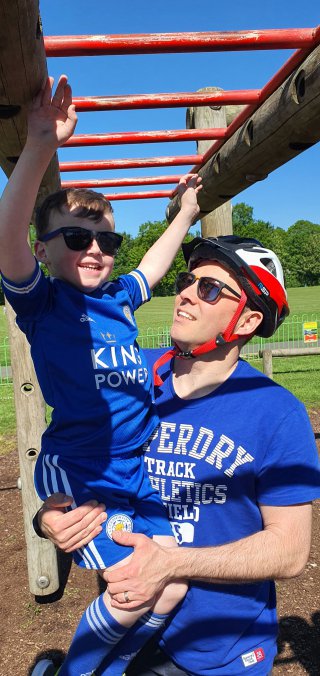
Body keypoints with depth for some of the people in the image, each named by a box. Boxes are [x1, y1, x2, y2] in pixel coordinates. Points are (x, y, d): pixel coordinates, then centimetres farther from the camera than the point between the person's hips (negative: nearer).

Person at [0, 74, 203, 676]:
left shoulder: (119, 300, 9)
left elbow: (154, 263, 28)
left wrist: (184, 212, 34)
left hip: (138, 471, 7)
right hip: (76, 473, -6)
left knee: (173, 588, 8)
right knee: (135, 588, -12)